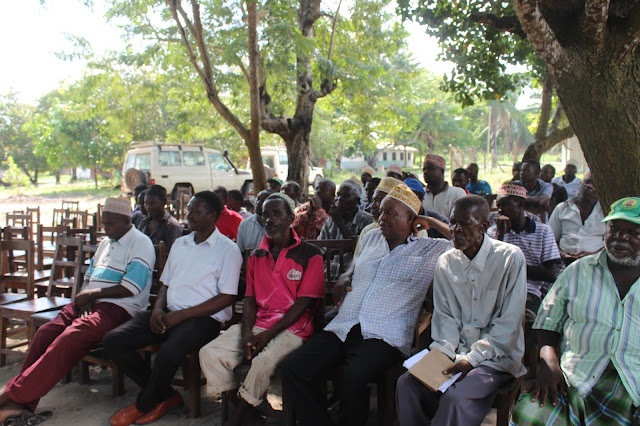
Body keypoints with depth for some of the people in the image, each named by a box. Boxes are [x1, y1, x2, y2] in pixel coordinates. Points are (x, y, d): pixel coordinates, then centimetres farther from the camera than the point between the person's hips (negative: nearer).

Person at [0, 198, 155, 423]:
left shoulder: (141, 244, -5)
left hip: (118, 308, -8)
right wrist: (83, 298, 2)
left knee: (70, 339, -28)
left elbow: (130, 289, -13)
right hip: (90, 303, 8)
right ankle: (20, 401, -14)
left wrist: (91, 294, -7)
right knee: (45, 332, -15)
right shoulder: (105, 242, 23)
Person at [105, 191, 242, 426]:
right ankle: (165, 395, 4)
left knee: (168, 353, -34)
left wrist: (180, 315, -14)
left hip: (204, 318, -7)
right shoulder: (180, 244, 19)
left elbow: (226, 298, -11)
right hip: (170, 313, 7)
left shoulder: (228, 250, -4)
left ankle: (144, 404, 0)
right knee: (113, 341, -10)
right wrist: (158, 309, -1)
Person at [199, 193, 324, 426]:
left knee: (264, 361, -32)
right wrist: (247, 334, -7)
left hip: (292, 327, -5)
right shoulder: (256, 257, 17)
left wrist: (267, 335, -15)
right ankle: (244, 407, -1)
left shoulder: (310, 255, -2)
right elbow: (250, 300, 12)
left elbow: (303, 304, -8)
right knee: (210, 353, -14)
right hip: (257, 324, 6)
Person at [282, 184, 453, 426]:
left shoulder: (429, 250, 8)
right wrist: (344, 278, 15)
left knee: (349, 378, -35)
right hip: (342, 329, 5)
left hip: (383, 336, -5)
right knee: (293, 368, -19)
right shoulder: (371, 238, 23)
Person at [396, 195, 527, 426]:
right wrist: (442, 353, -11)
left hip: (497, 356, -4)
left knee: (455, 398, -29)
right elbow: (445, 316, 6)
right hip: (456, 352, 5)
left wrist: (472, 359, -18)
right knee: (406, 384, -17)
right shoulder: (445, 262, 6)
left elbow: (509, 323, -11)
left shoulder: (510, 258, -9)